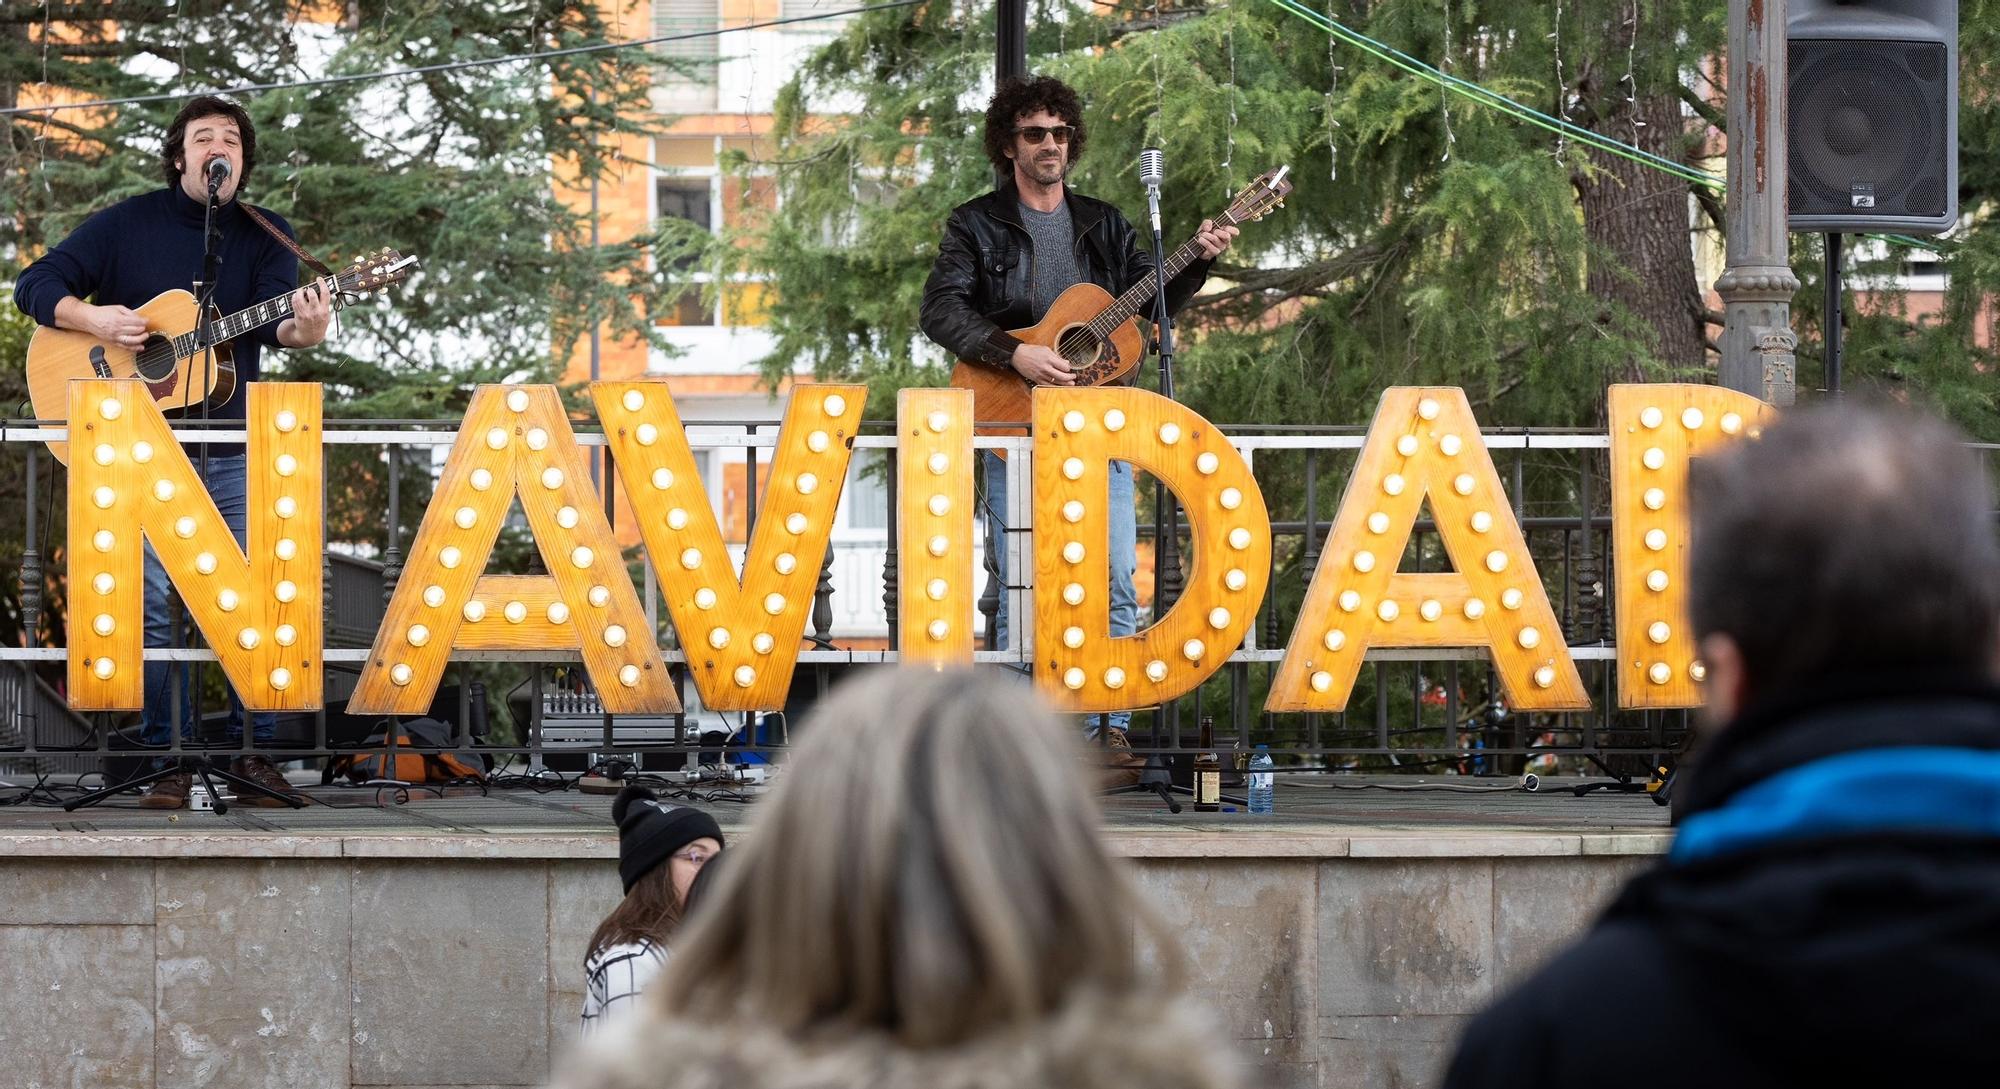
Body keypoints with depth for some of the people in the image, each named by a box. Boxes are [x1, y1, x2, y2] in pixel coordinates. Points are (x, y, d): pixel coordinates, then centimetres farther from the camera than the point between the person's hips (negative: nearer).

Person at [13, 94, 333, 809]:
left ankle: (254, 753, 4)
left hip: (234, 448, 1)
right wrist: (93, 318, -16)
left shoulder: (266, 236, 7)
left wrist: (302, 332, -34)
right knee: (155, 603, -4)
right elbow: (35, 285, 3)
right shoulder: (129, 224, 4)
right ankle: (169, 759, 2)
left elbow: (275, 323, -10)